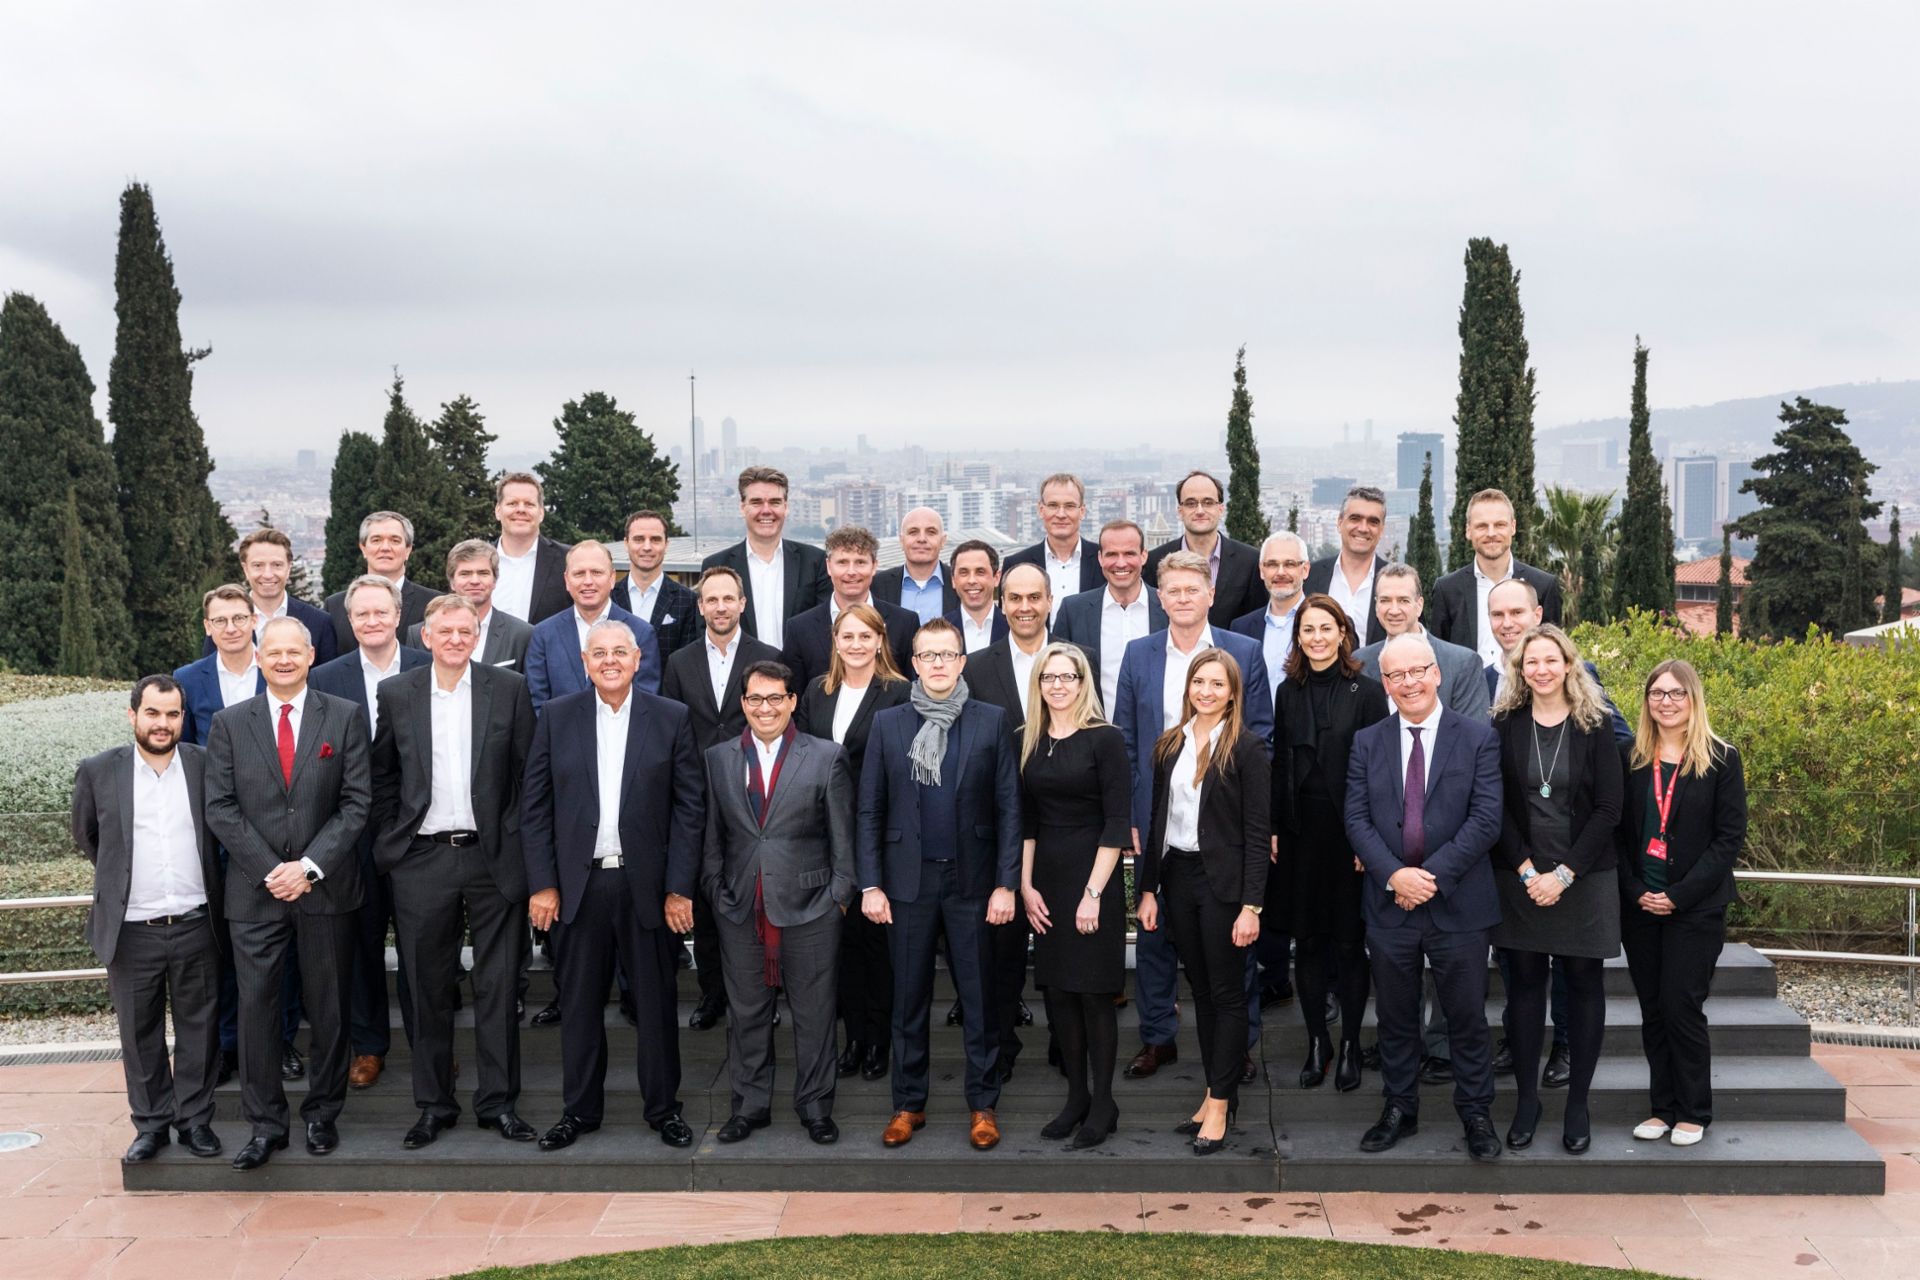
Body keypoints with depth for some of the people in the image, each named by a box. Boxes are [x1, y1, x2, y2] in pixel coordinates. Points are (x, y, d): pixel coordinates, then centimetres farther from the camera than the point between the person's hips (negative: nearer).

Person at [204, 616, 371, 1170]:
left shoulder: (345, 717, 2)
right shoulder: (229, 724, 5)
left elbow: (356, 802, -2)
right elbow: (220, 808, 0)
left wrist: (310, 866, -11)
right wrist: (271, 870, -10)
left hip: (325, 887, 0)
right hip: (254, 890, 1)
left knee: (328, 1006, 7)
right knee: (256, 1006, 1)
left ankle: (322, 1114, 20)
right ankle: (265, 1123, 10)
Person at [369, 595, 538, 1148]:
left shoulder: (509, 688, 2)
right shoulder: (396, 694, 5)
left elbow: (529, 773, 4)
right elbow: (383, 778, 11)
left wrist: (519, 844, -1)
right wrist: (388, 848, 5)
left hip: (492, 858, -1)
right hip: (421, 861, 1)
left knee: (498, 987, 4)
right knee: (427, 991, 7)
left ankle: (498, 1102, 14)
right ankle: (433, 1104, 19)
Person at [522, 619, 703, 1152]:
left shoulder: (672, 718, 1)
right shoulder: (556, 717, 4)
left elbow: (689, 807, -1)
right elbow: (534, 805, 3)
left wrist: (680, 887, -6)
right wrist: (541, 884, -3)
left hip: (647, 885, -1)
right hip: (577, 884, 1)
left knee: (655, 1003, 7)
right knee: (579, 1003, 9)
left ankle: (663, 1107, 21)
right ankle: (580, 1109, 22)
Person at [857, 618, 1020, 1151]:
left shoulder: (991, 722, 1)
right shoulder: (887, 723, 4)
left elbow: (1008, 808, 0)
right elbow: (870, 810, 4)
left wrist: (1006, 884, -6)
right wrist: (870, 885, -2)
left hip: (971, 880, -1)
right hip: (909, 881, 1)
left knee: (979, 998, 5)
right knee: (909, 998, 8)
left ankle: (982, 1105, 16)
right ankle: (908, 1104, 19)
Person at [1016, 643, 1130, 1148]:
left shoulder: (1105, 739, -7)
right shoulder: (1028, 742, 7)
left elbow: (1117, 823, -10)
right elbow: (1024, 821, 11)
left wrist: (1094, 893, -15)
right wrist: (1026, 885, 2)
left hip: (1092, 877, -5)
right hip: (1046, 879, 5)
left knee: (1093, 992, 0)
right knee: (1057, 992, 8)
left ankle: (1103, 1103, 11)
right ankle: (1076, 1096, 19)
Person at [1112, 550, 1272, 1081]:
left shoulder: (1245, 653, 0)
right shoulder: (1138, 654, 5)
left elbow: (1262, 737, 1)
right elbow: (1124, 740, 6)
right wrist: (1126, 814, 0)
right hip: (1156, 819, 2)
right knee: (1154, 930, 9)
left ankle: (1238, 1041, 19)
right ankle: (1157, 1037, 22)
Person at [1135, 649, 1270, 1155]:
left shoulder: (1246, 747, -8)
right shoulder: (1169, 745, 7)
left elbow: (1258, 832, -10)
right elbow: (1158, 821, 10)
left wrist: (1251, 906, -15)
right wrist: (1148, 890, 6)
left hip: (1224, 881, -5)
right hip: (1177, 876, 5)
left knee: (1227, 993, 2)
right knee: (1201, 989, 12)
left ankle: (1220, 1104, 9)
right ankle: (1215, 1093, 21)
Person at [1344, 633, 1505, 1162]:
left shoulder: (1478, 739, -2)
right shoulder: (1367, 743, 5)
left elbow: (1486, 820, -9)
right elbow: (1357, 820, -1)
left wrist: (1432, 876, -16)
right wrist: (1395, 875, -16)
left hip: (1458, 904, -2)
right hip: (1389, 903, 2)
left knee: (1467, 1017, 6)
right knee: (1395, 1017, 12)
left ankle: (1475, 1113, 20)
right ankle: (1399, 1109, 26)